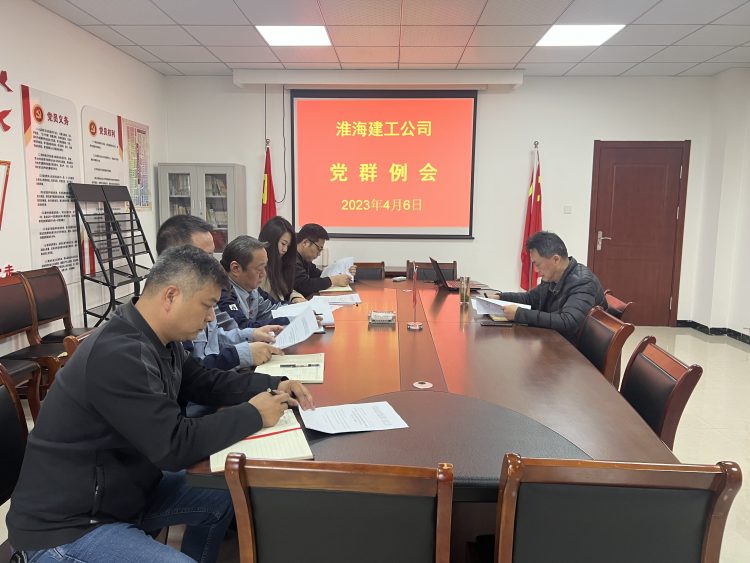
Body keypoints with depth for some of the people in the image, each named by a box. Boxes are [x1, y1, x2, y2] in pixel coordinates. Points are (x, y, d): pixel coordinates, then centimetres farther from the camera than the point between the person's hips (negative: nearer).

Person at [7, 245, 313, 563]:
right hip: (67, 527, -9)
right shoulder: (119, 355, -32)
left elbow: (205, 382, 11)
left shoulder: (158, 341, -2)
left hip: (121, 490, 9)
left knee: (223, 500, 12)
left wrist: (272, 386, -2)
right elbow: (175, 446, -31)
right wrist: (253, 415, -20)